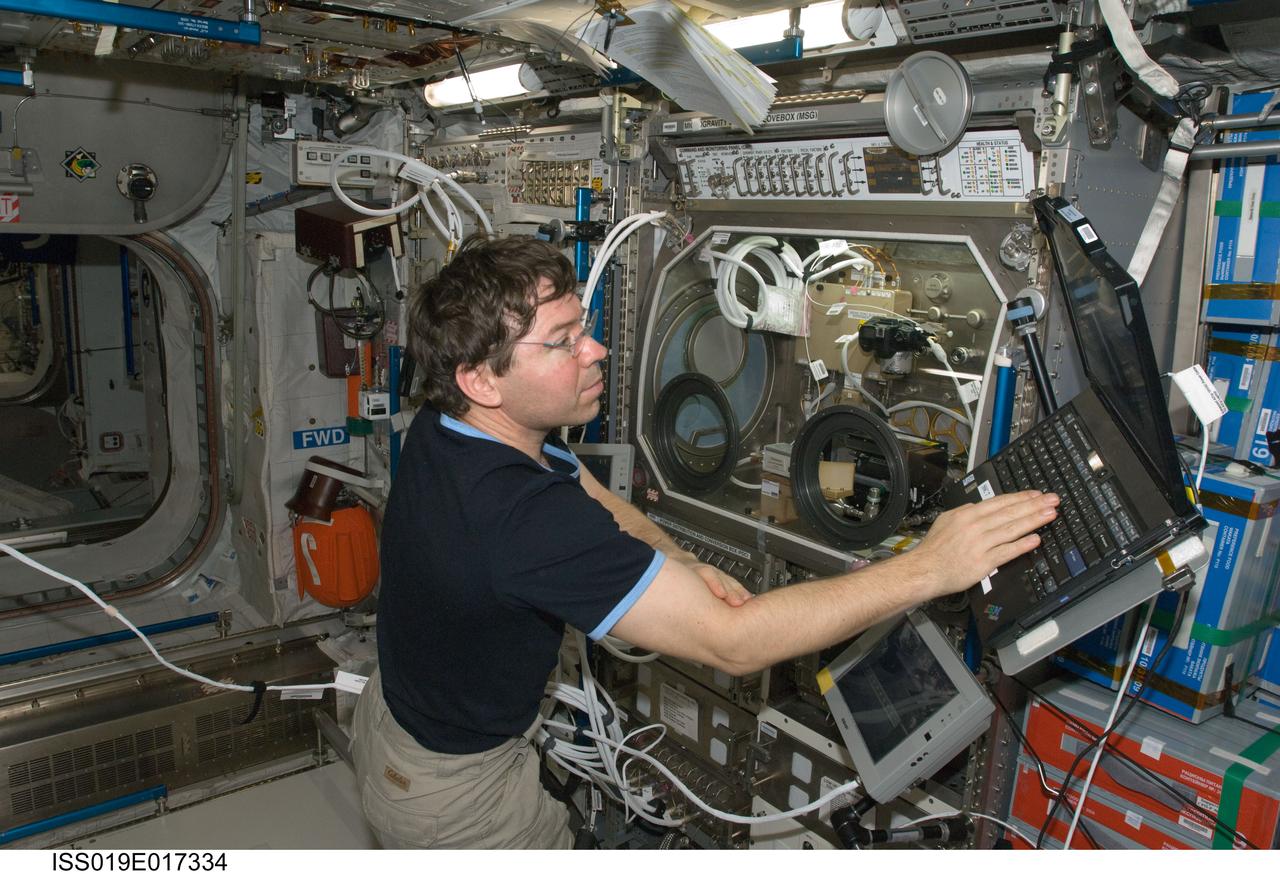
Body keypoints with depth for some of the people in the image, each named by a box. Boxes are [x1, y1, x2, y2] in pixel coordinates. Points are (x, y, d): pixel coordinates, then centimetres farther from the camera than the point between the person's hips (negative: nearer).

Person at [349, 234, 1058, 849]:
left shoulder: (444, 427, -12)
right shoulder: (525, 518, -42)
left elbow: (591, 502, 0)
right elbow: (732, 644, -40)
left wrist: (678, 565, -17)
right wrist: (930, 567, -38)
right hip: (453, 797, -8)